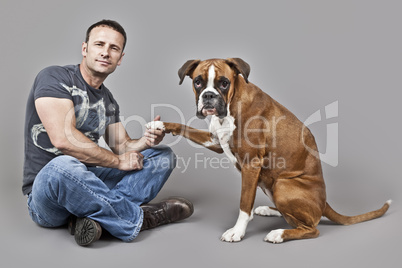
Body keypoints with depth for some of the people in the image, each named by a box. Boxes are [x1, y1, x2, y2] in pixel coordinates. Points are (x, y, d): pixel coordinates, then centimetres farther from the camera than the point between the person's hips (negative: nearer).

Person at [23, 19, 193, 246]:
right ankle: (139, 219, -20)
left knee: (164, 156, 1)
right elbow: (63, 139, -24)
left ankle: (96, 215, -22)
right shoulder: (54, 78, -10)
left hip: (90, 182, 8)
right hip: (45, 192, -7)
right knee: (63, 166, -43)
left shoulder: (108, 100, 13)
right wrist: (118, 161, -14)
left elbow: (122, 146, 13)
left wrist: (146, 141, -11)